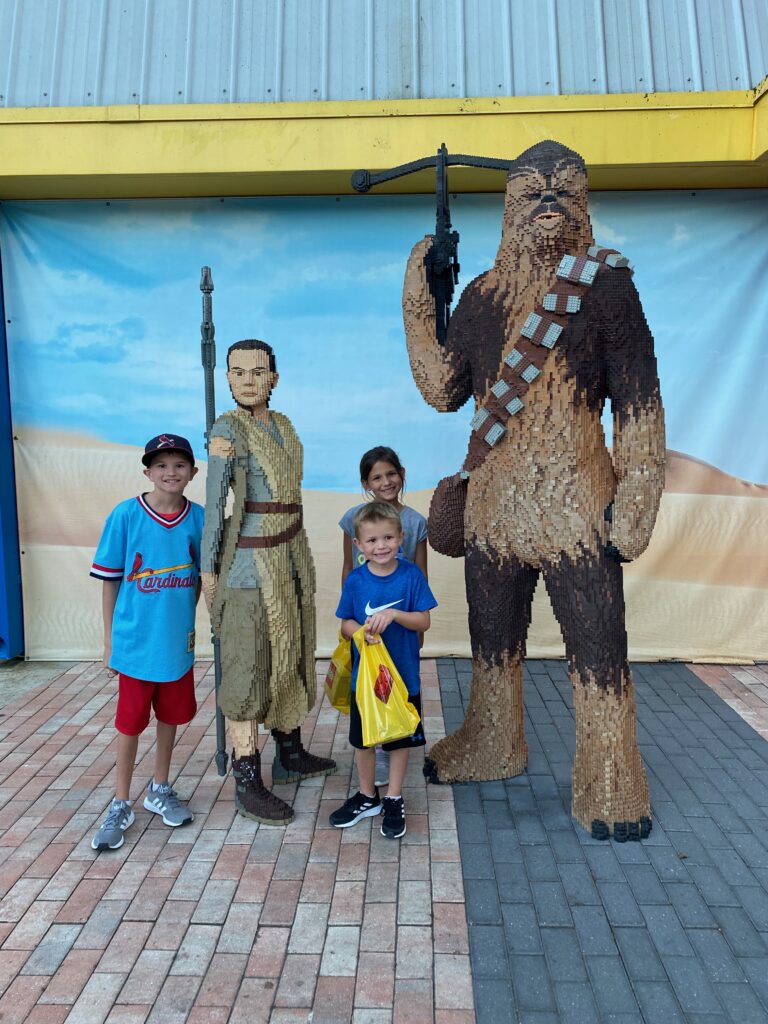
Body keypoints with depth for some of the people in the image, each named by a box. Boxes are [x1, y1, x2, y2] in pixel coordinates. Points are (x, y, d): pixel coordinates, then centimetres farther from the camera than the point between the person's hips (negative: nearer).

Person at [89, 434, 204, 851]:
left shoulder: (198, 518, -5)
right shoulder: (125, 514, -12)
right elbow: (109, 580, -5)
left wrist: (188, 619, 2)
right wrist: (109, 639, -3)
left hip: (178, 641, 3)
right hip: (135, 642, -3)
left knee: (170, 716, 17)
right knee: (130, 722, 9)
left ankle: (160, 790, 39)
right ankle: (121, 805, 28)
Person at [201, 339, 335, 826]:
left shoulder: (282, 424, 9)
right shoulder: (228, 429, -11)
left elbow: (284, 490, 3)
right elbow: (215, 504, -12)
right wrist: (209, 570, -11)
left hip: (292, 562, 8)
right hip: (250, 568, -8)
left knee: (291, 658, 17)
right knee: (249, 672, -1)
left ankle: (291, 755, 33)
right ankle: (248, 784, 11)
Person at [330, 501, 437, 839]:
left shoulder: (411, 575, -11)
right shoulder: (355, 580, -7)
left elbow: (424, 621, -11)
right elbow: (345, 623, -1)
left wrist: (393, 614, -26)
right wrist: (361, 632, -22)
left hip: (403, 675, -1)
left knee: (401, 739, 13)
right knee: (362, 739, 16)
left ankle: (394, 800, 33)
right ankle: (367, 796, 38)